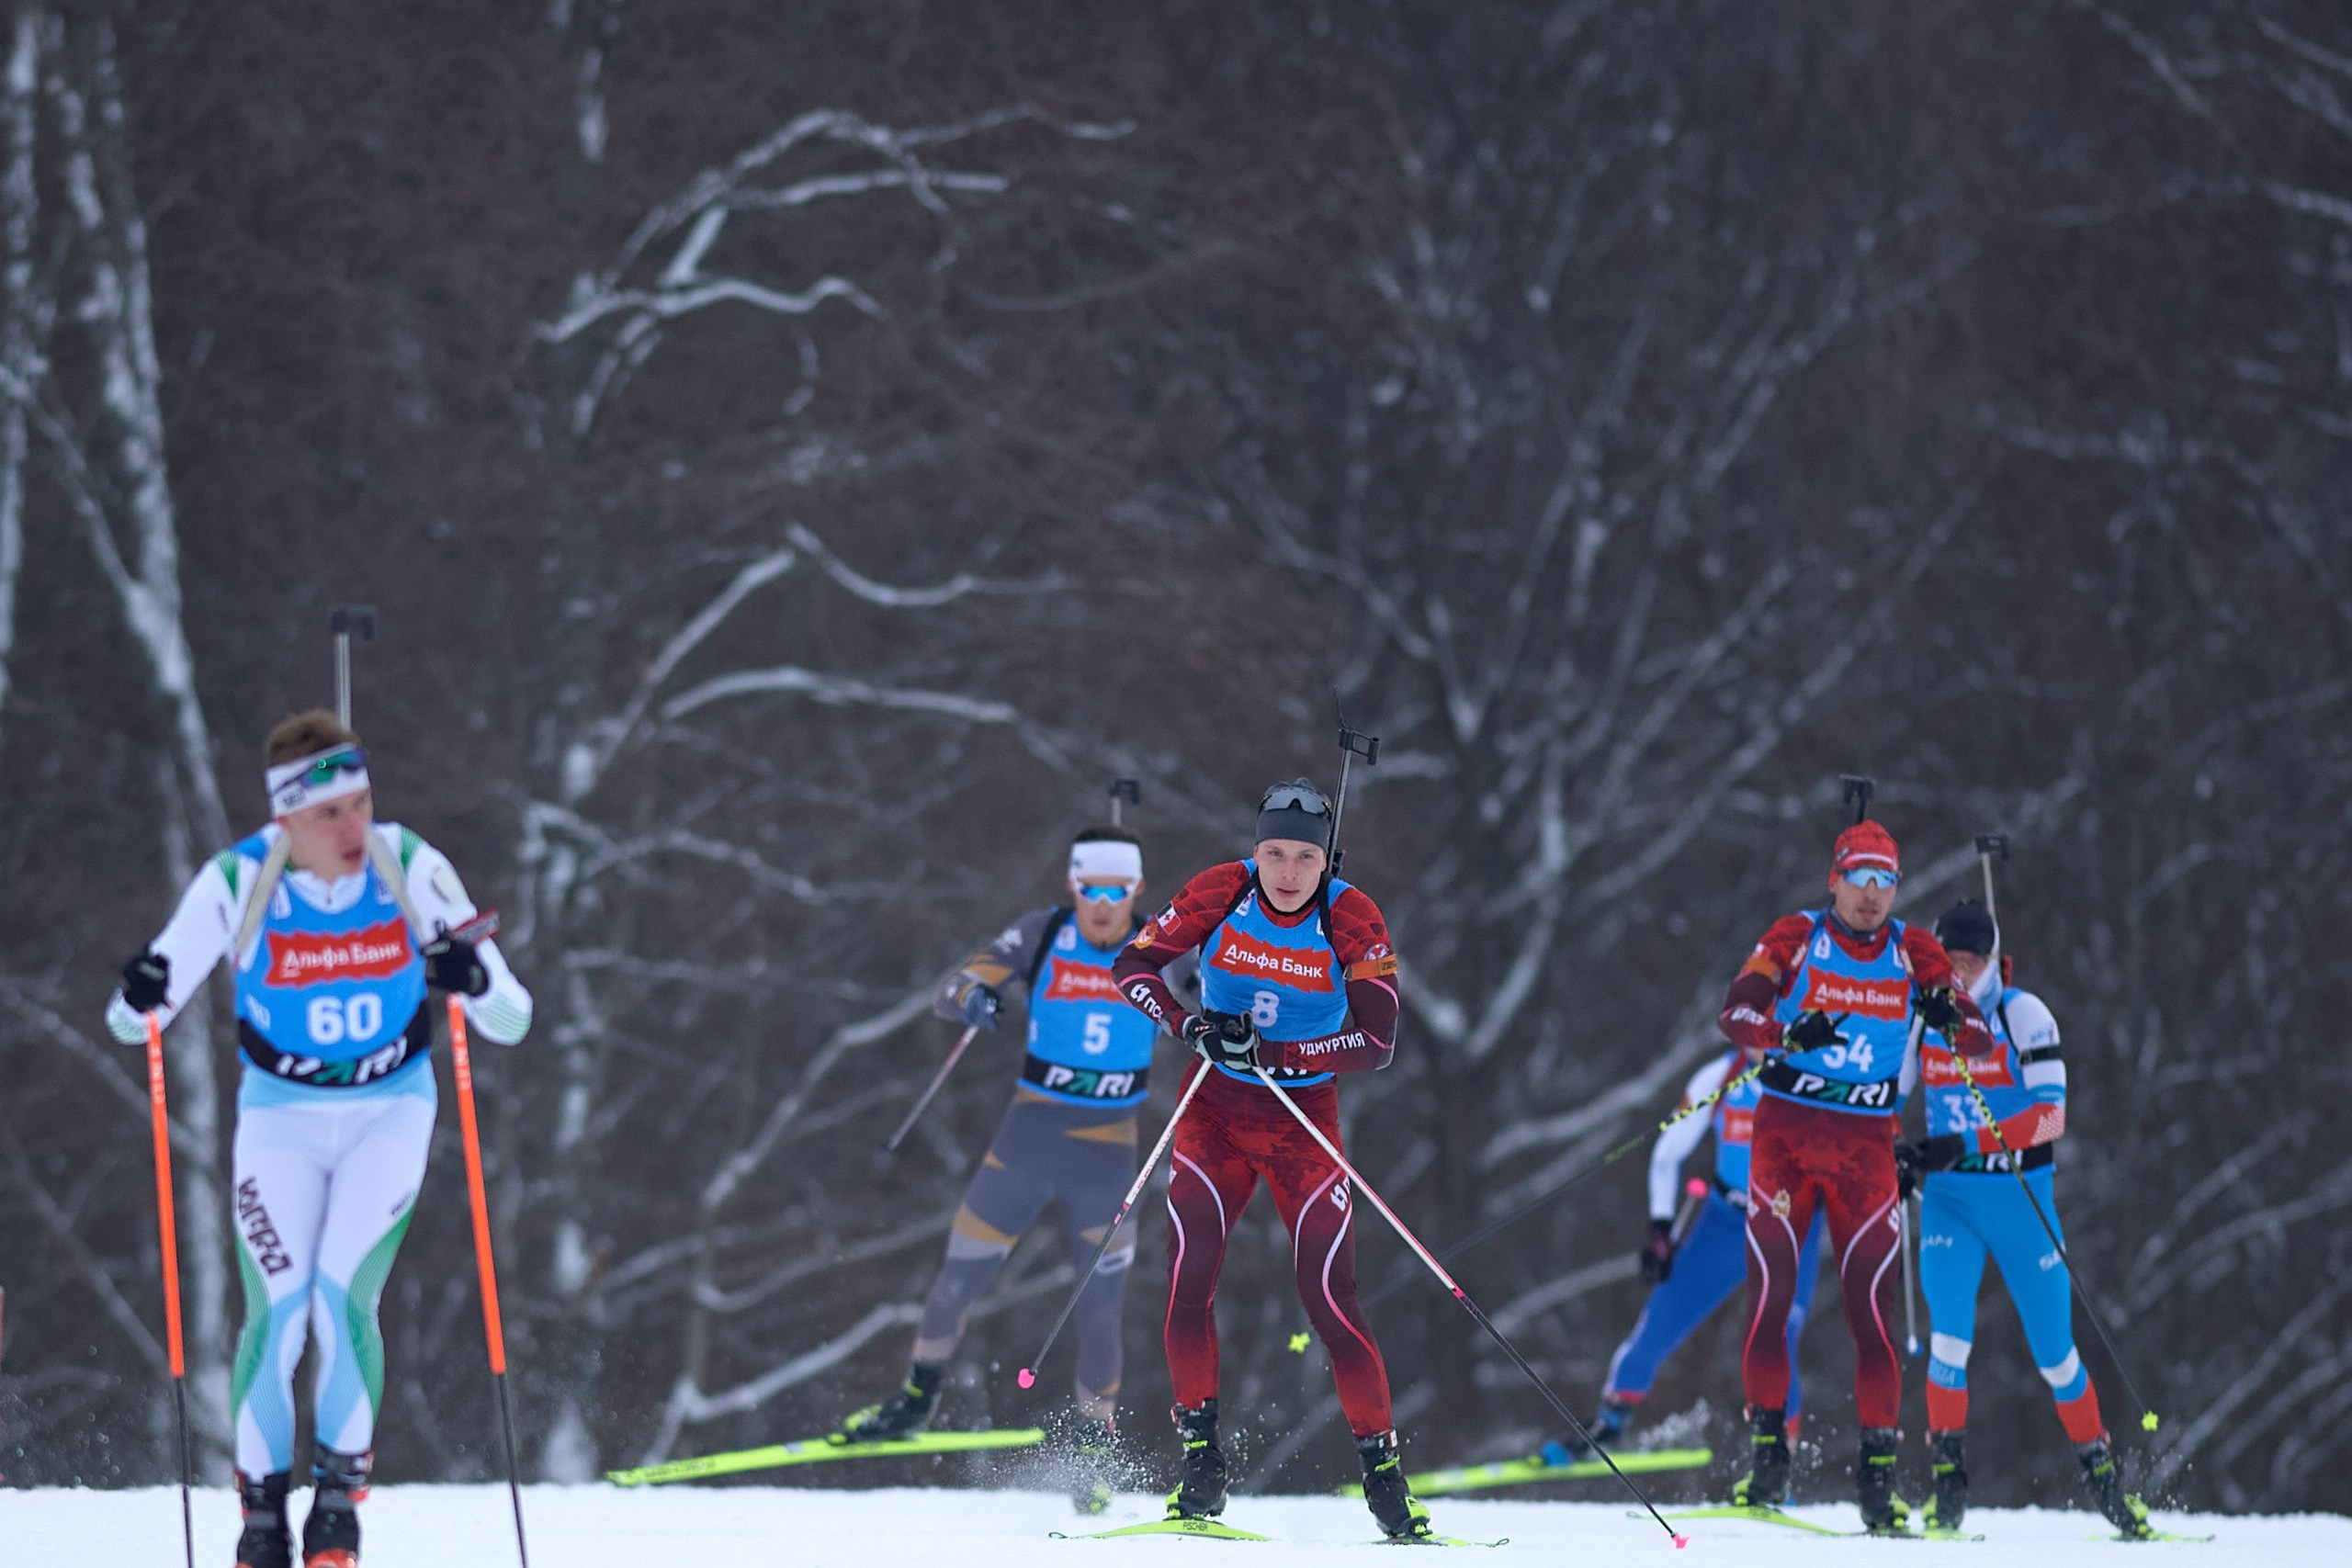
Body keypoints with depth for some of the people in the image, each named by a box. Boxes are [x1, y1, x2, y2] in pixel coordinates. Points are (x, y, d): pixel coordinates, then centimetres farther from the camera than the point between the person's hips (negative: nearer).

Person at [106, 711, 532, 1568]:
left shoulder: (411, 869, -16)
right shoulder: (236, 883, -16)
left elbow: (511, 1020, -14)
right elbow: (131, 1021, -10)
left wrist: (476, 981, -37)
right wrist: (141, 996, -34)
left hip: (391, 1111, 0)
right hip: (281, 1115, 0)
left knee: (342, 1296, -18)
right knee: (277, 1310, -13)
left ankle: (341, 1494, 0)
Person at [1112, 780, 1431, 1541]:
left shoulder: (1353, 920, -15)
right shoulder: (1221, 893, -10)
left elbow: (1377, 1041, -20)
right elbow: (1134, 965, -5)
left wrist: (1273, 1054, -31)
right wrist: (1189, 1026, -24)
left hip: (1304, 1119, -2)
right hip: (1215, 1110, 2)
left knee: (1329, 1299, -10)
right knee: (1189, 1279, -13)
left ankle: (1382, 1468, -2)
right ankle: (1201, 1459, -1)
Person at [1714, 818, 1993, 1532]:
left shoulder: (1913, 951, 3)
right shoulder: (1796, 937, -1)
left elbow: (1982, 1039, 0)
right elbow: (1735, 1013, -11)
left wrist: (1950, 1017, -23)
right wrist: (1790, 1032, -31)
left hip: (1865, 1147, 1)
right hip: (1786, 1131, -1)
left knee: (1873, 1305, -6)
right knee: (1771, 1292, -8)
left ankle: (1878, 1470, -1)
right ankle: (1768, 1451, 2)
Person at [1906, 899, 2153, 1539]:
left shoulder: (2023, 1015, -9)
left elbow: (2051, 1115, -19)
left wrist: (1964, 1145, -28)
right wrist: (1896, 1159, -4)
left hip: (2022, 1199, -2)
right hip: (1949, 1200, 2)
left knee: (2055, 1351, 5)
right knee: (1949, 1334, -19)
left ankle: (2102, 1474, 22)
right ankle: (1949, 1481, -10)